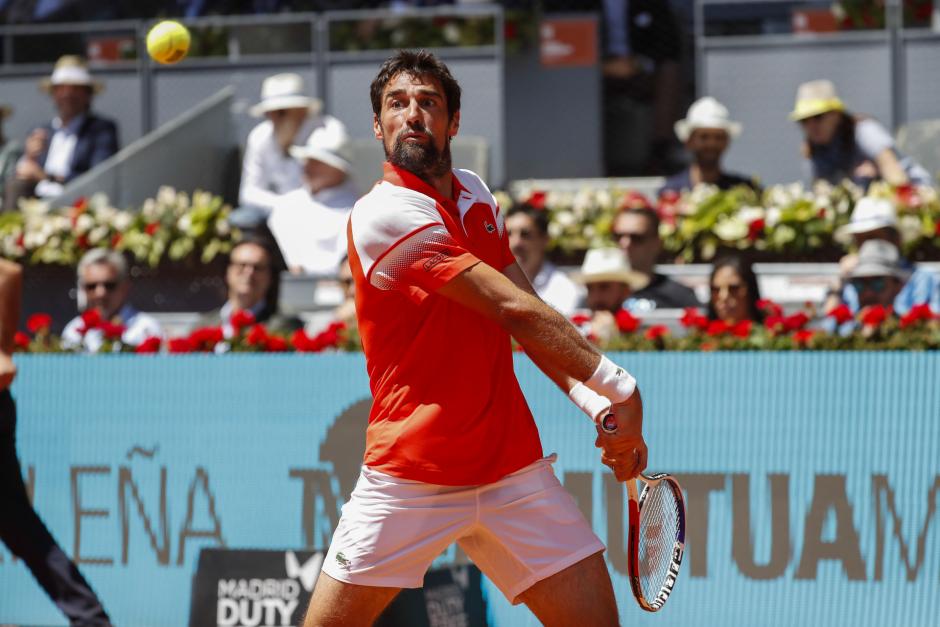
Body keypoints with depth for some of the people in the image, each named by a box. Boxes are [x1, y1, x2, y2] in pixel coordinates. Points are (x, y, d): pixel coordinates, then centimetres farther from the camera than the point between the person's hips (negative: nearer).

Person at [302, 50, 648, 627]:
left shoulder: (477, 196, 10)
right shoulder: (383, 216, -14)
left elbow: (536, 327, 10)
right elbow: (516, 312, -16)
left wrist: (598, 406, -6)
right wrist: (620, 387, -13)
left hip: (513, 468, 6)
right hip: (408, 481, -6)